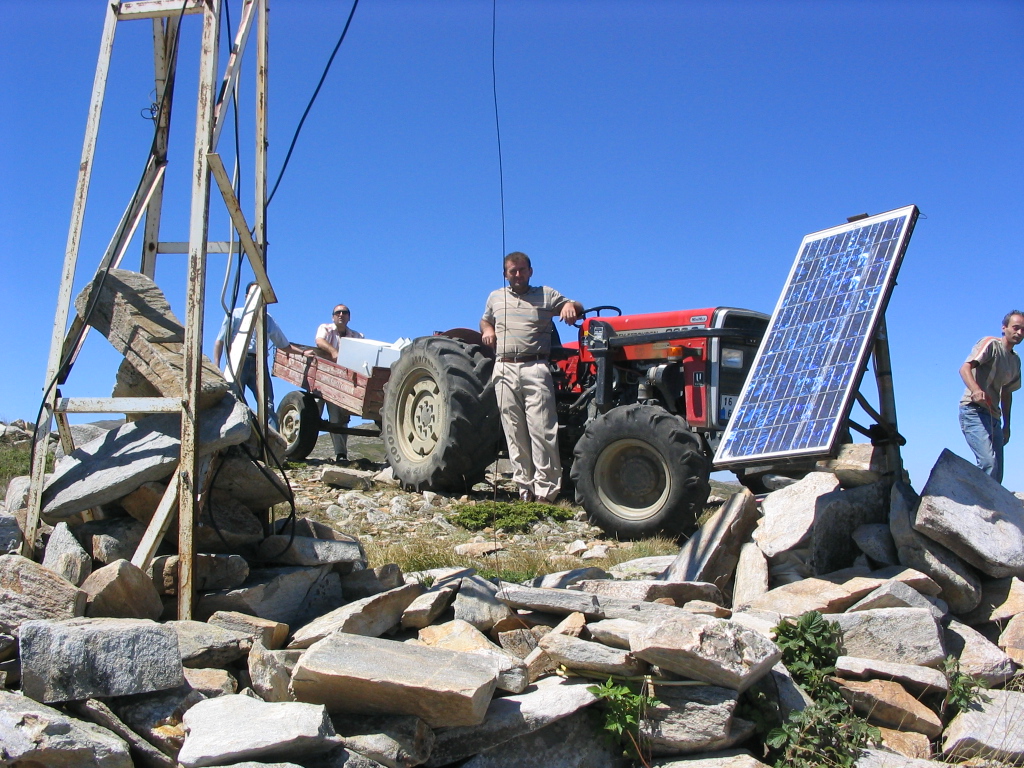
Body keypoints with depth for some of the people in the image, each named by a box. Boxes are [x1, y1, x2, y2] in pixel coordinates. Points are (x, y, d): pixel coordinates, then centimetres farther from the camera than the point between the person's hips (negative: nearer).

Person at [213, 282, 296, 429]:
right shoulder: (235, 315, 13)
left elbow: (284, 345, 27)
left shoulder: (267, 319, 22)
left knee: (267, 405, -10)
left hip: (258, 363, 2)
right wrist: (216, 367, -4)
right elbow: (220, 341, 8)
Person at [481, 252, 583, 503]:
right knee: (515, 433, 2)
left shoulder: (546, 295, 12)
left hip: (535, 369, -3)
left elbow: (577, 307, 17)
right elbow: (484, 320, 34)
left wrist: (571, 306, -7)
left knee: (541, 431, -10)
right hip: (505, 370, 3)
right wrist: (487, 330, 11)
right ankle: (525, 488, 8)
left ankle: (546, 490, -6)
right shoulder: (495, 298, 20)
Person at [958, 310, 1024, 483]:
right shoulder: (991, 344, -2)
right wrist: (976, 390, -37)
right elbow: (965, 368, -18)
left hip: (993, 416, 9)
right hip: (973, 410, -9)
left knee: (997, 474, 4)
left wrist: (1006, 425, 24)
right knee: (989, 463, -24)